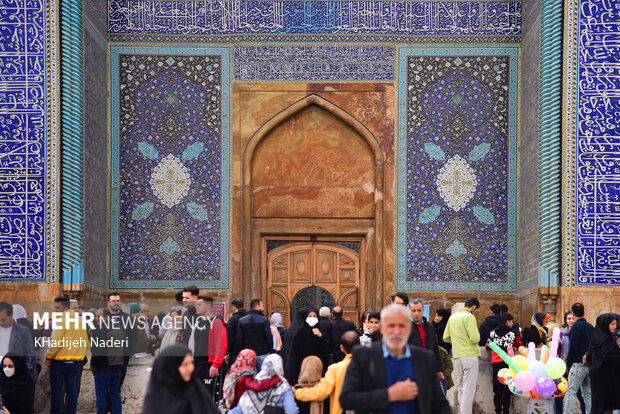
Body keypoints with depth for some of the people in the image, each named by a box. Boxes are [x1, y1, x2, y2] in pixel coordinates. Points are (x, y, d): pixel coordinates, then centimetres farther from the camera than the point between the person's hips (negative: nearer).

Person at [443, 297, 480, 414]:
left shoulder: (452, 317, 13)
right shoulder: (469, 317, -9)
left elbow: (446, 338, 15)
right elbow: (475, 338, -16)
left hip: (456, 356, 7)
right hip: (470, 355, -7)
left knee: (461, 387, 15)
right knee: (469, 388, -5)